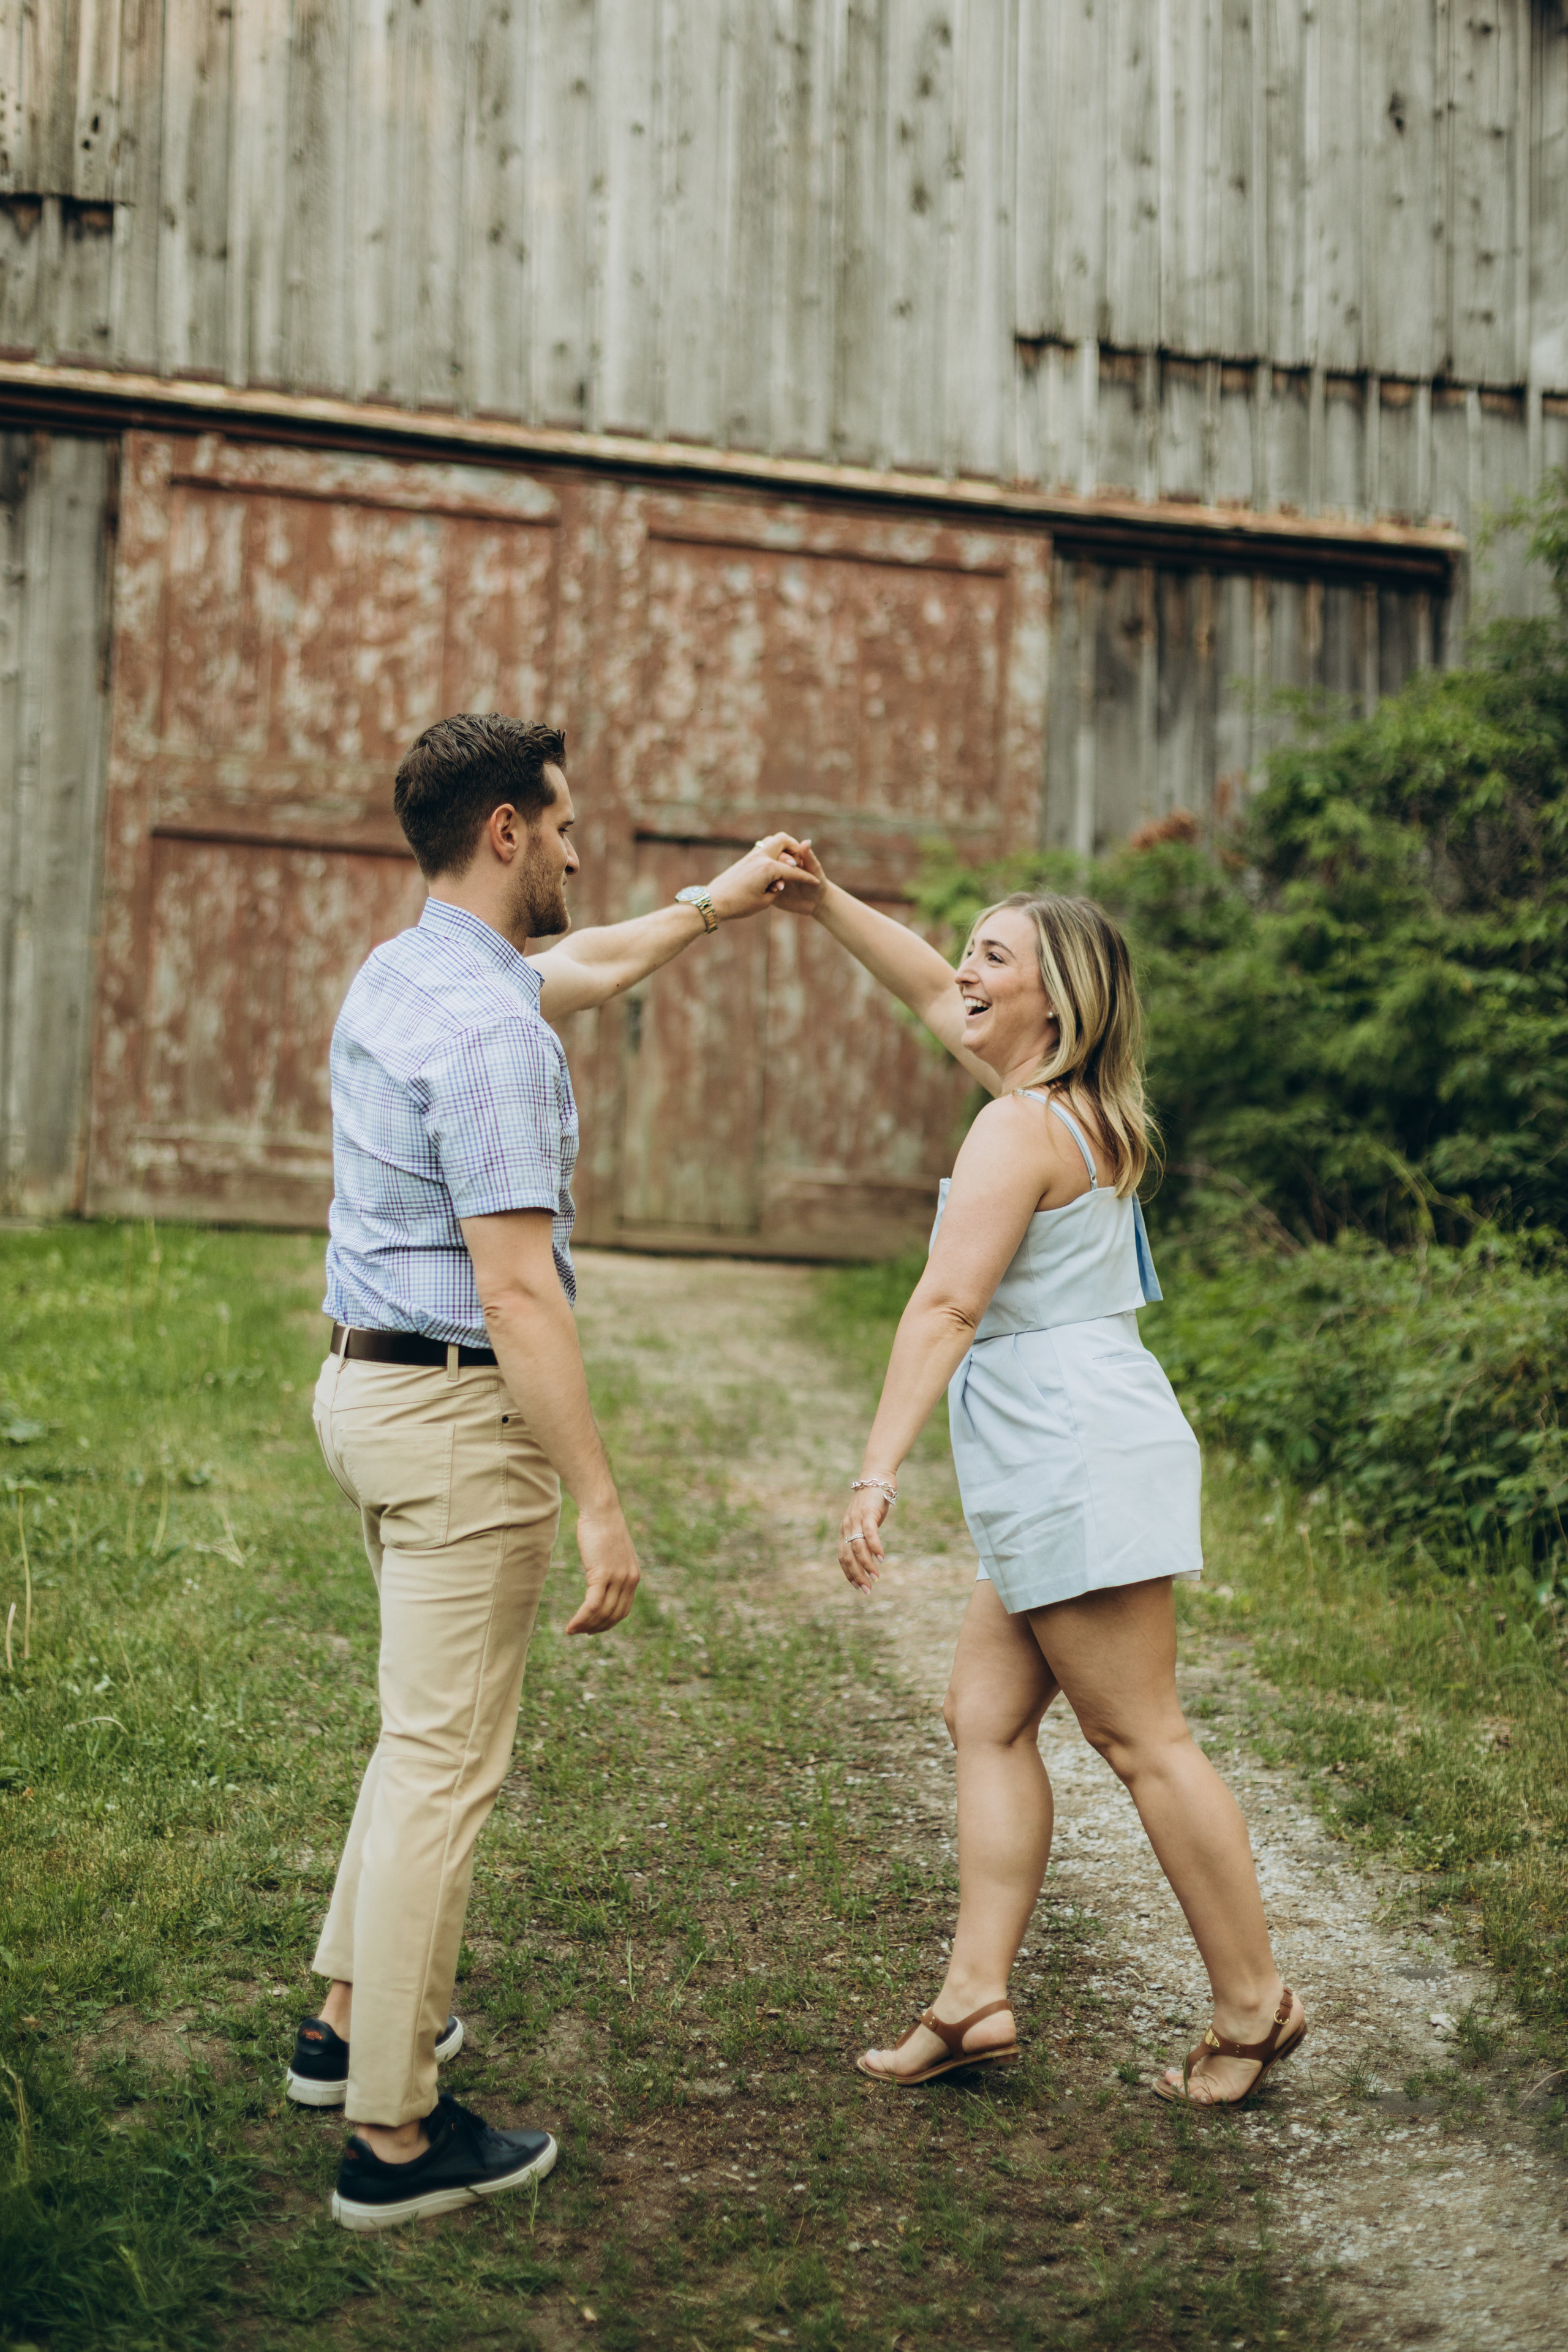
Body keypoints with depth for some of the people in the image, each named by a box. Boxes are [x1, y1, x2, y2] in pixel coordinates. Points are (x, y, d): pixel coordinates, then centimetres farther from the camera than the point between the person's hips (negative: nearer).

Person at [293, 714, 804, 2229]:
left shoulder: (401, 971, 10)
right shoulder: (483, 1030, -21)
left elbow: (584, 968, 32)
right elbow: (516, 1291, -24)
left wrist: (711, 907, 41)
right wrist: (600, 1507, -21)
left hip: (365, 1383, 10)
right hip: (459, 1415, -10)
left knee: (427, 1731, 24)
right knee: (444, 1762, -3)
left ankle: (352, 2017, 35)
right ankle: (392, 2135, 4)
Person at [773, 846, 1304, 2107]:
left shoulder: (1021, 1128, -15)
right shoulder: (1076, 1104, 14)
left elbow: (949, 1305, -22)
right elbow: (929, 989, 26)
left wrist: (878, 1472, -25)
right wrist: (825, 905, 22)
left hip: (1082, 1460, -10)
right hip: (1066, 1472, 10)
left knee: (1142, 1741, -2)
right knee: (987, 1718, 10)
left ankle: (1256, 2005, 8)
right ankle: (976, 1999, 12)